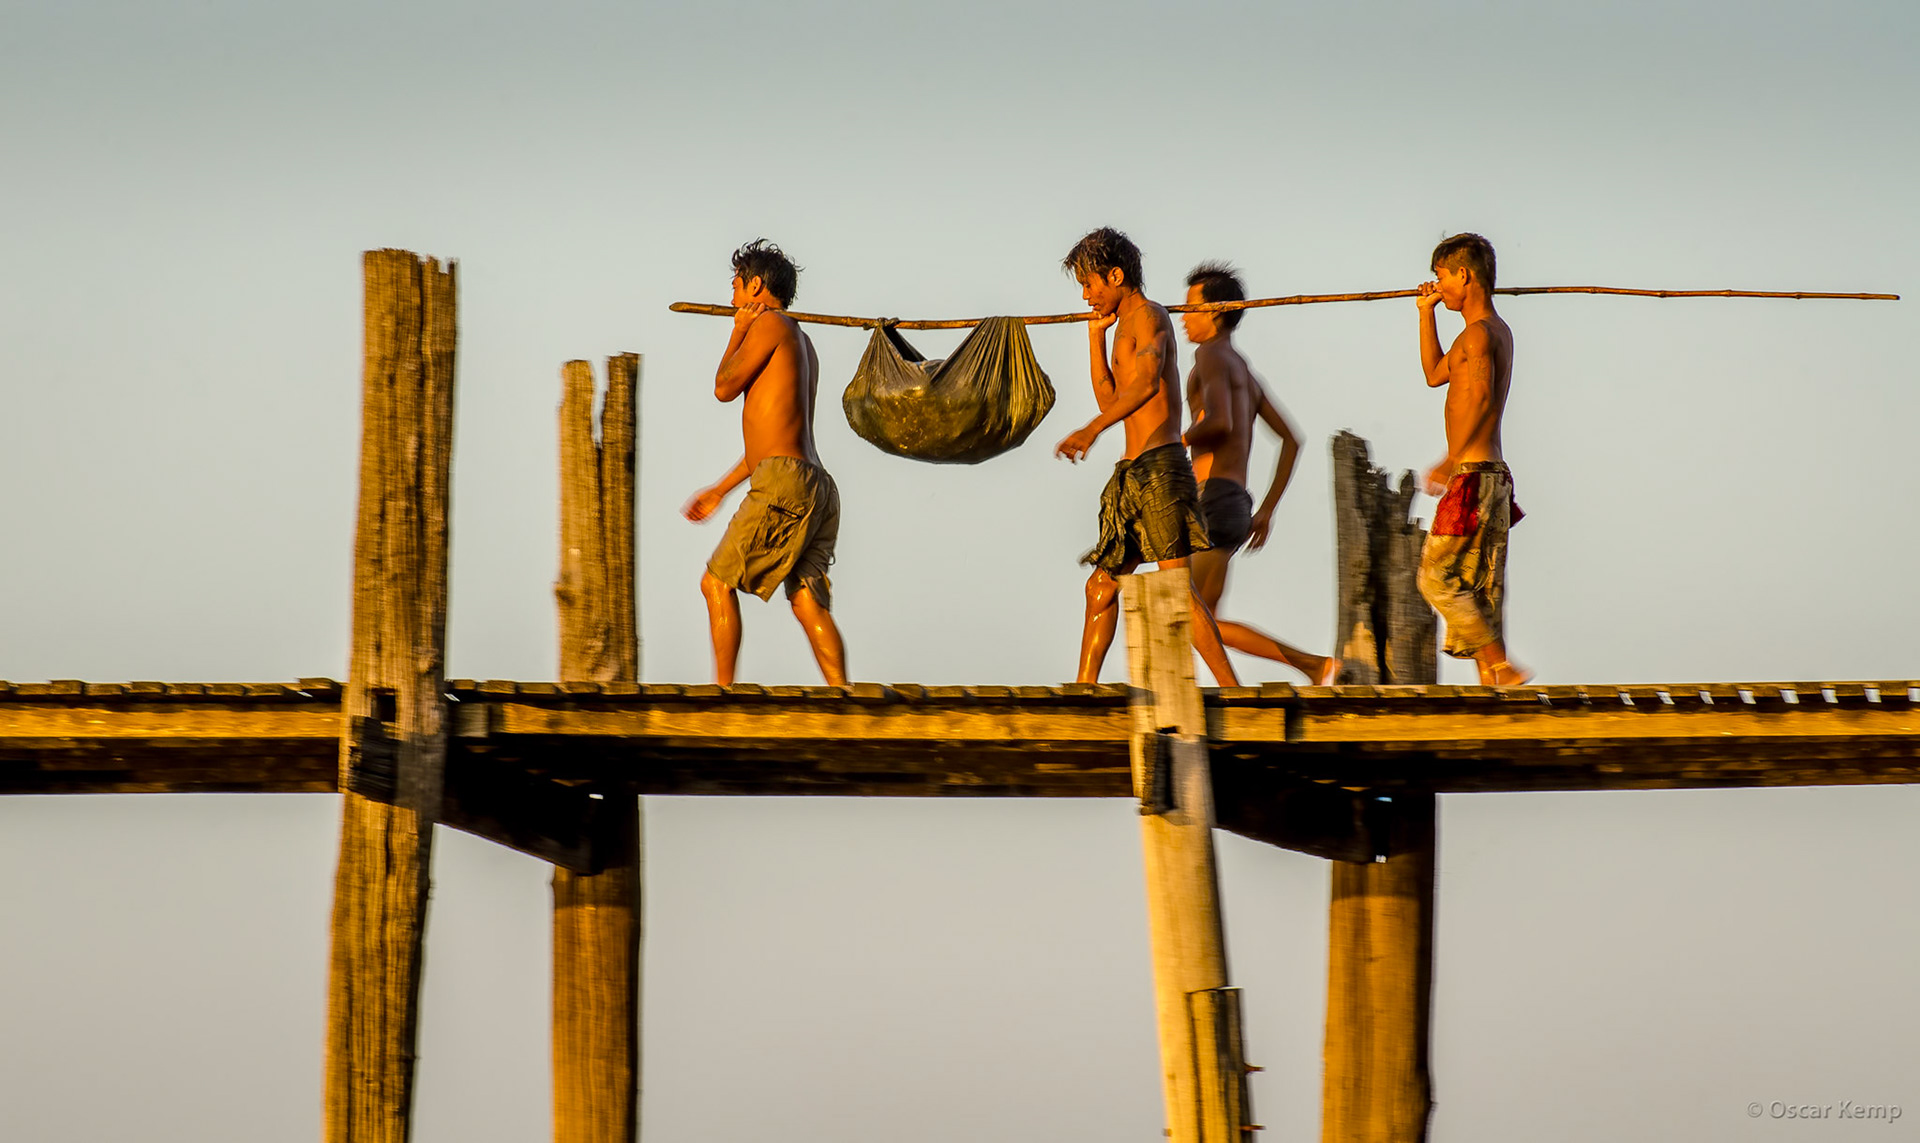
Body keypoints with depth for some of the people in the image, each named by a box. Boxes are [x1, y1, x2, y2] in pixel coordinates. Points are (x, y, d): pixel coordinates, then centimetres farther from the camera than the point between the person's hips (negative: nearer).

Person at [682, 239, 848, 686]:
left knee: (717, 582, -3)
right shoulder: (801, 345, 27)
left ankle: (722, 692, -6)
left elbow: (725, 387, -1)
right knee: (809, 603, 0)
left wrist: (738, 333, 14)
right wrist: (719, 490, 33)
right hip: (815, 486, 9)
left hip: (783, 482, -9)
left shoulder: (770, 324, -1)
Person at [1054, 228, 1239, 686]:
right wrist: (1096, 336, 23)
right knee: (1101, 586, 12)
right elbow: (1110, 399, 32)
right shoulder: (1125, 327, 23)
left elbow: (1146, 382, -27)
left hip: (1160, 466, -10)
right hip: (1133, 475, 10)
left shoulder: (1148, 318, -7)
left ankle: (1231, 690, -21)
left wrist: (1093, 429, -39)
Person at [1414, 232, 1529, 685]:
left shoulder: (1478, 333, -12)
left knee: (1437, 577, -8)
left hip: (1474, 475, -10)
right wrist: (1426, 312, 29)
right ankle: (1490, 681, 5)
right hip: (1495, 476, 10)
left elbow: (1480, 394, -28)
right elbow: (1435, 374, 33)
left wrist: (1451, 462, -30)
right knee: (1482, 589, 8)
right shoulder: (1499, 331, 19)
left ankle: (1503, 668, -13)